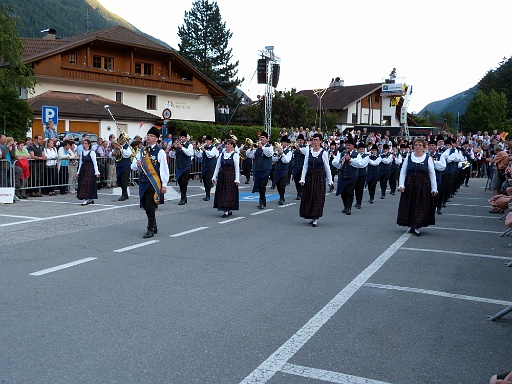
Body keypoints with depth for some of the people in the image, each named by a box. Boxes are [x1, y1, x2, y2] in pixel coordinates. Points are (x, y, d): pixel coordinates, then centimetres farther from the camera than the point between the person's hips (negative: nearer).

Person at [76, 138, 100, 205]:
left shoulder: (92, 152, -7)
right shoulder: (82, 152, 10)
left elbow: (95, 163, -8)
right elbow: (81, 163, 15)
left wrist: (96, 172, -11)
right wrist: (78, 172, 14)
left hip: (90, 170, -6)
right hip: (83, 170, 6)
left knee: (88, 184, -9)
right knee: (82, 184, 5)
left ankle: (86, 199, -7)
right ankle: (90, 199, 15)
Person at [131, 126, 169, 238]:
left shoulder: (160, 152, -7)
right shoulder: (141, 151, 12)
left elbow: (164, 169, -9)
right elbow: (133, 166, 14)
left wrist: (164, 185, -12)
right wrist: (137, 165, -10)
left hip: (154, 183, -6)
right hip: (143, 182, 6)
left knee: (150, 207, -7)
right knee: (145, 206, 12)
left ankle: (151, 229, 6)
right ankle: (154, 227, 28)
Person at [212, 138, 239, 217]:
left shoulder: (235, 155, -6)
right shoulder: (222, 154, 8)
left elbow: (237, 168, -8)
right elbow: (217, 166, 11)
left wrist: (237, 179, -13)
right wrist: (214, 177, 7)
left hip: (230, 176, -6)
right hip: (222, 176, 6)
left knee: (229, 193, -5)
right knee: (221, 192, 7)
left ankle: (227, 211, -3)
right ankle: (228, 210, 17)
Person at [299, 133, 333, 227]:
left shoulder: (324, 153, -5)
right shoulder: (308, 151, 3)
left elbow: (327, 167, -1)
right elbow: (305, 166, 4)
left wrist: (329, 180, 1)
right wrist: (302, 179, -2)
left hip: (319, 177, -3)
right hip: (309, 177, 3)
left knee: (318, 197, -4)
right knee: (309, 197, 5)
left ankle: (316, 218, 0)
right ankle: (311, 217, 19)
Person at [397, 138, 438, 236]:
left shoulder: (428, 159, 0)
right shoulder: (408, 157, 4)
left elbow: (432, 175, 1)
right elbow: (403, 172, 4)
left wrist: (434, 189, -3)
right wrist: (401, 185, -7)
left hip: (423, 186, -2)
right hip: (409, 185, 2)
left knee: (421, 207, -2)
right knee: (409, 206, 5)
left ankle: (417, 227, 5)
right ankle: (411, 225, 17)